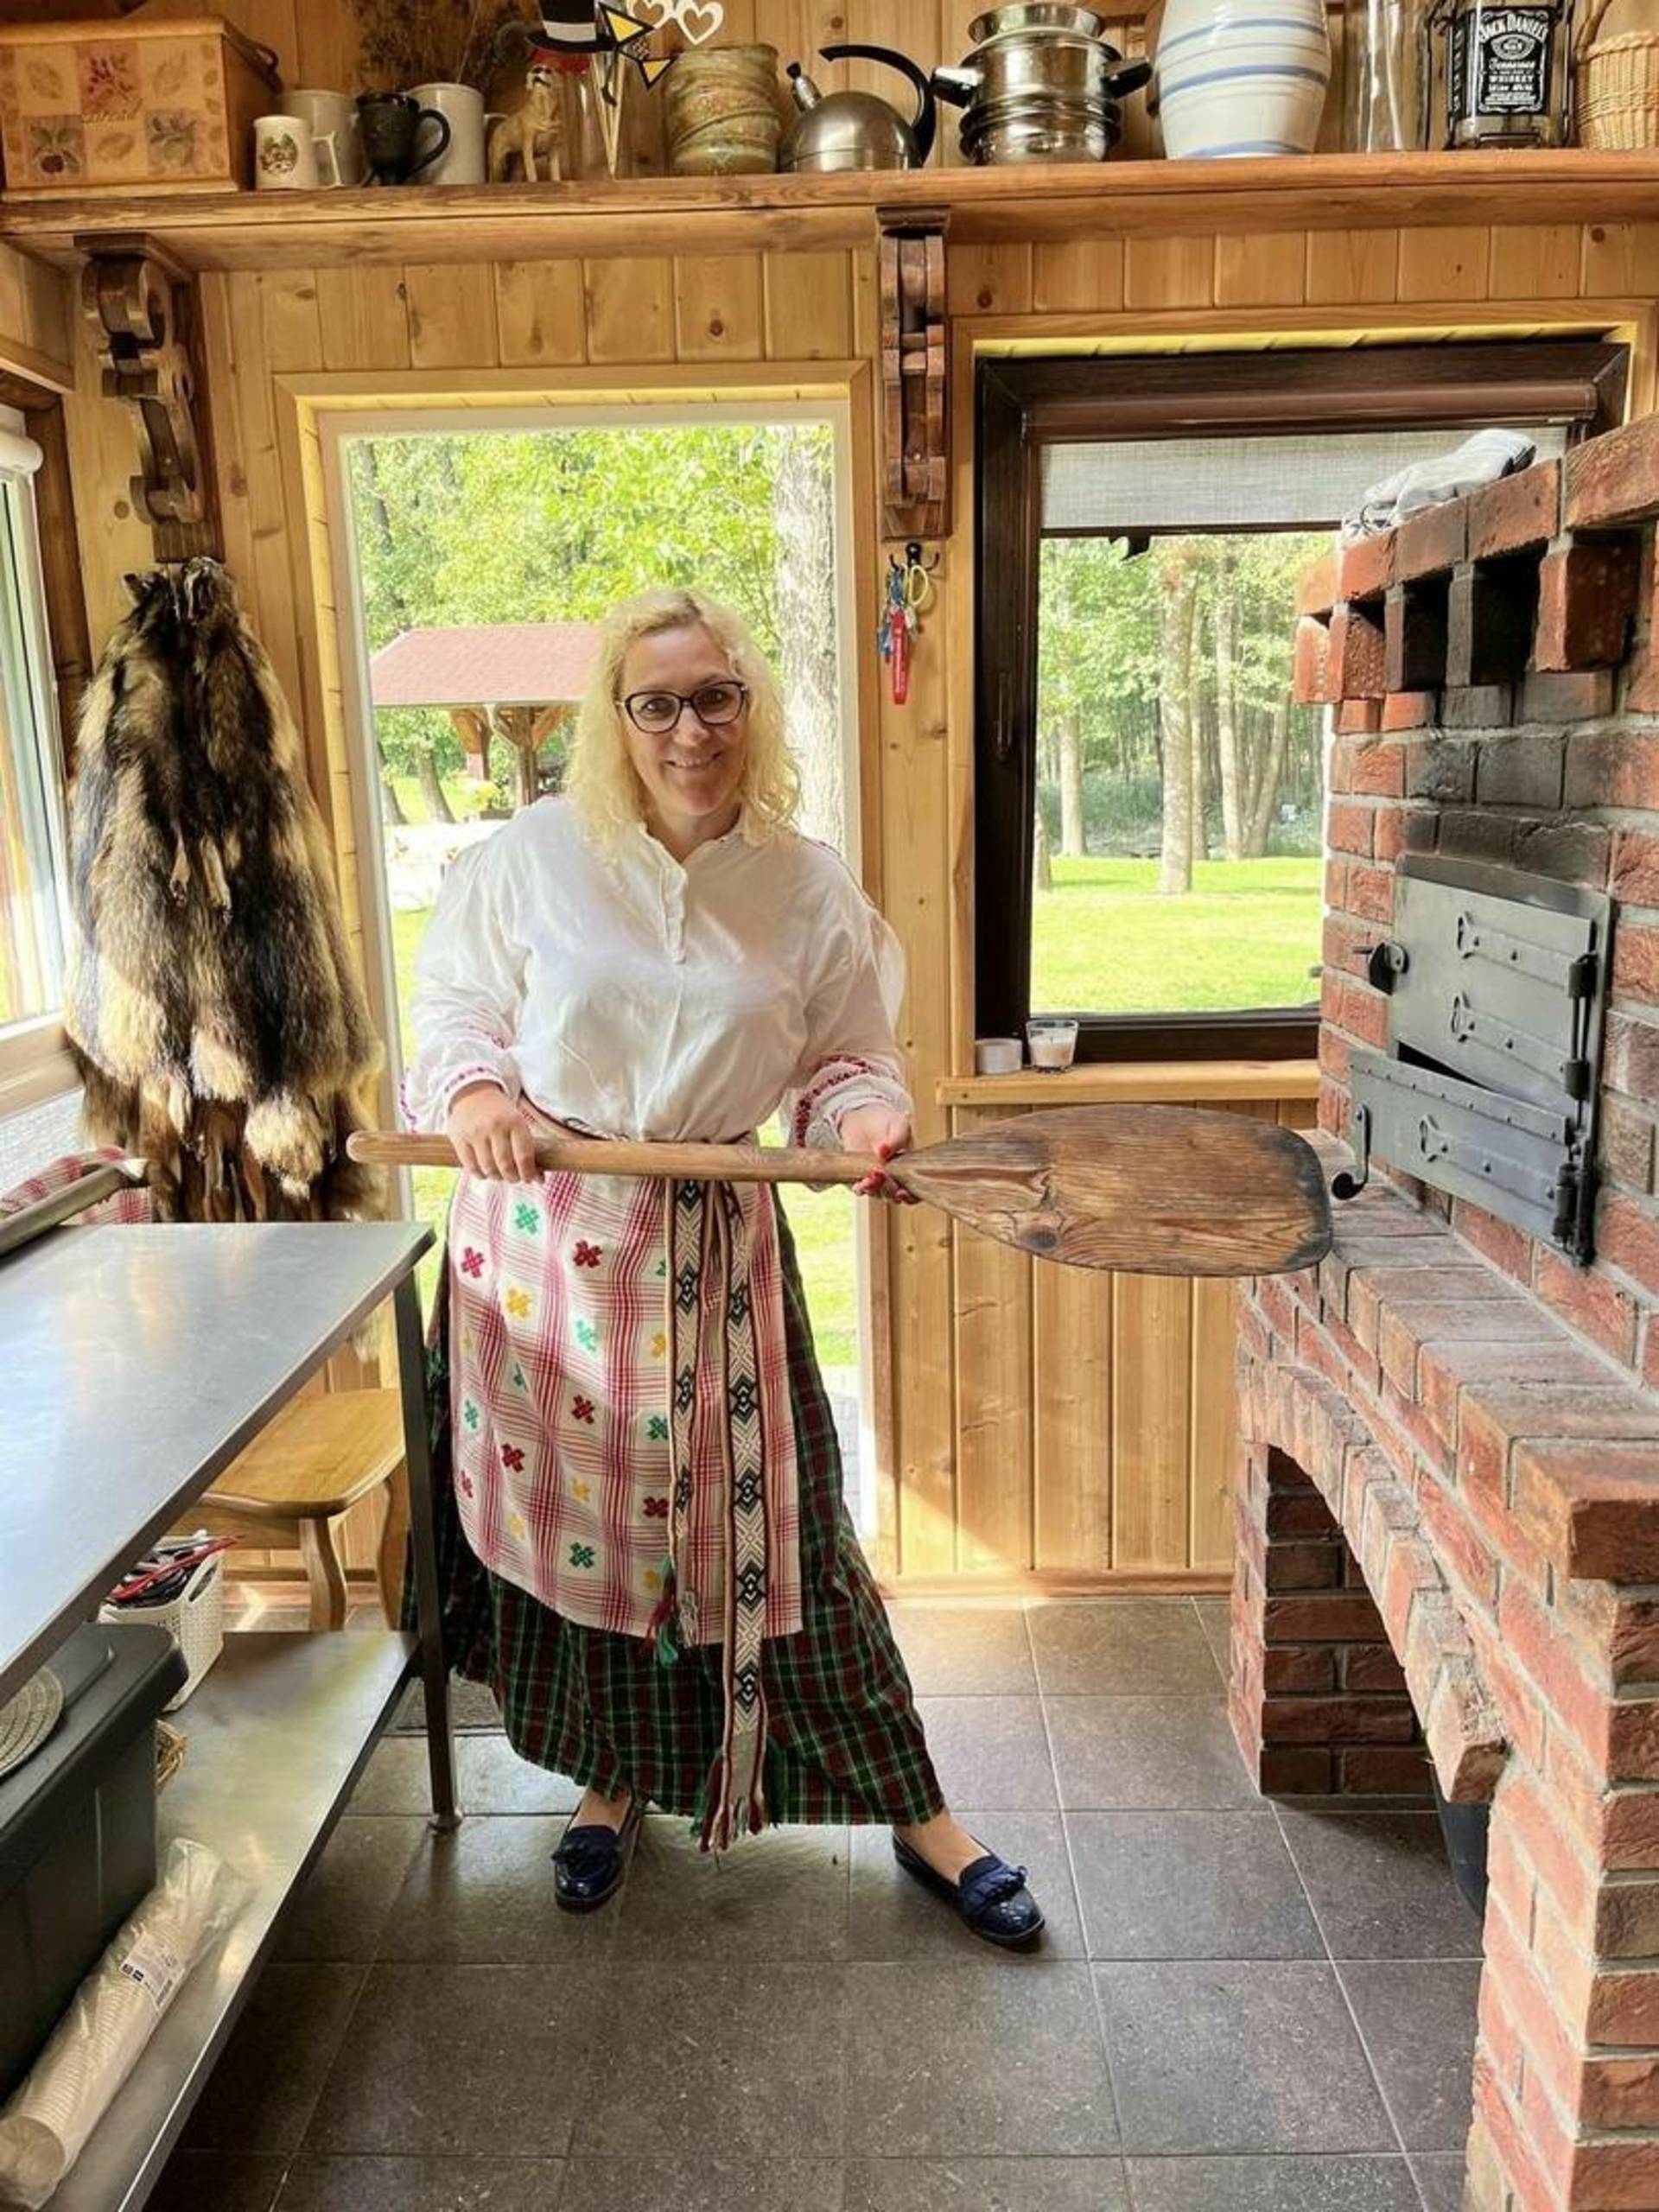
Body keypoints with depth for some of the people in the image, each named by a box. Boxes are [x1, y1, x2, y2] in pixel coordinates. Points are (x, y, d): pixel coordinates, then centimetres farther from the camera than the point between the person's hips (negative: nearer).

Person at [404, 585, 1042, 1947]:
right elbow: (452, 1007, 5)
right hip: (545, 1240, 1)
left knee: (773, 1525, 3)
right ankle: (614, 1779, 38)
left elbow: (849, 1058, 4)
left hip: (718, 1253, 0)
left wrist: (864, 1116, -18)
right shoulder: (534, 856, -3)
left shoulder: (811, 887, -1)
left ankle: (917, 1813, 21)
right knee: (580, 1513, 12)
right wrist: (474, 1089, -15)